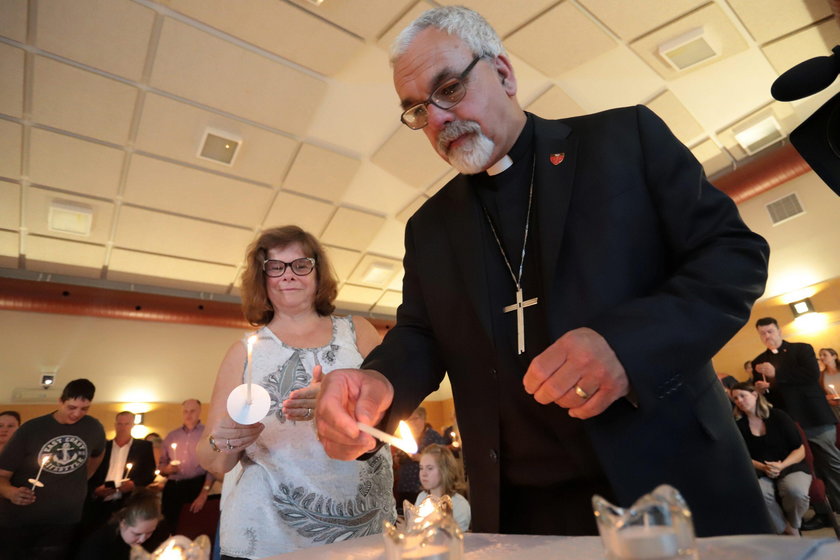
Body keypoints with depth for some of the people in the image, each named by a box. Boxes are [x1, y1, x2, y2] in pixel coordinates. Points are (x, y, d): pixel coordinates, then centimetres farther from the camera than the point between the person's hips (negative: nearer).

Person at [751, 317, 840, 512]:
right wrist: (761, 389, -10)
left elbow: (812, 374, -16)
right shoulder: (758, 362, 10)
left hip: (815, 418, -2)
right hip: (788, 424, 3)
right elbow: (759, 395, 12)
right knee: (816, 469, 8)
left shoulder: (802, 349, 2)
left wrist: (776, 374, -16)